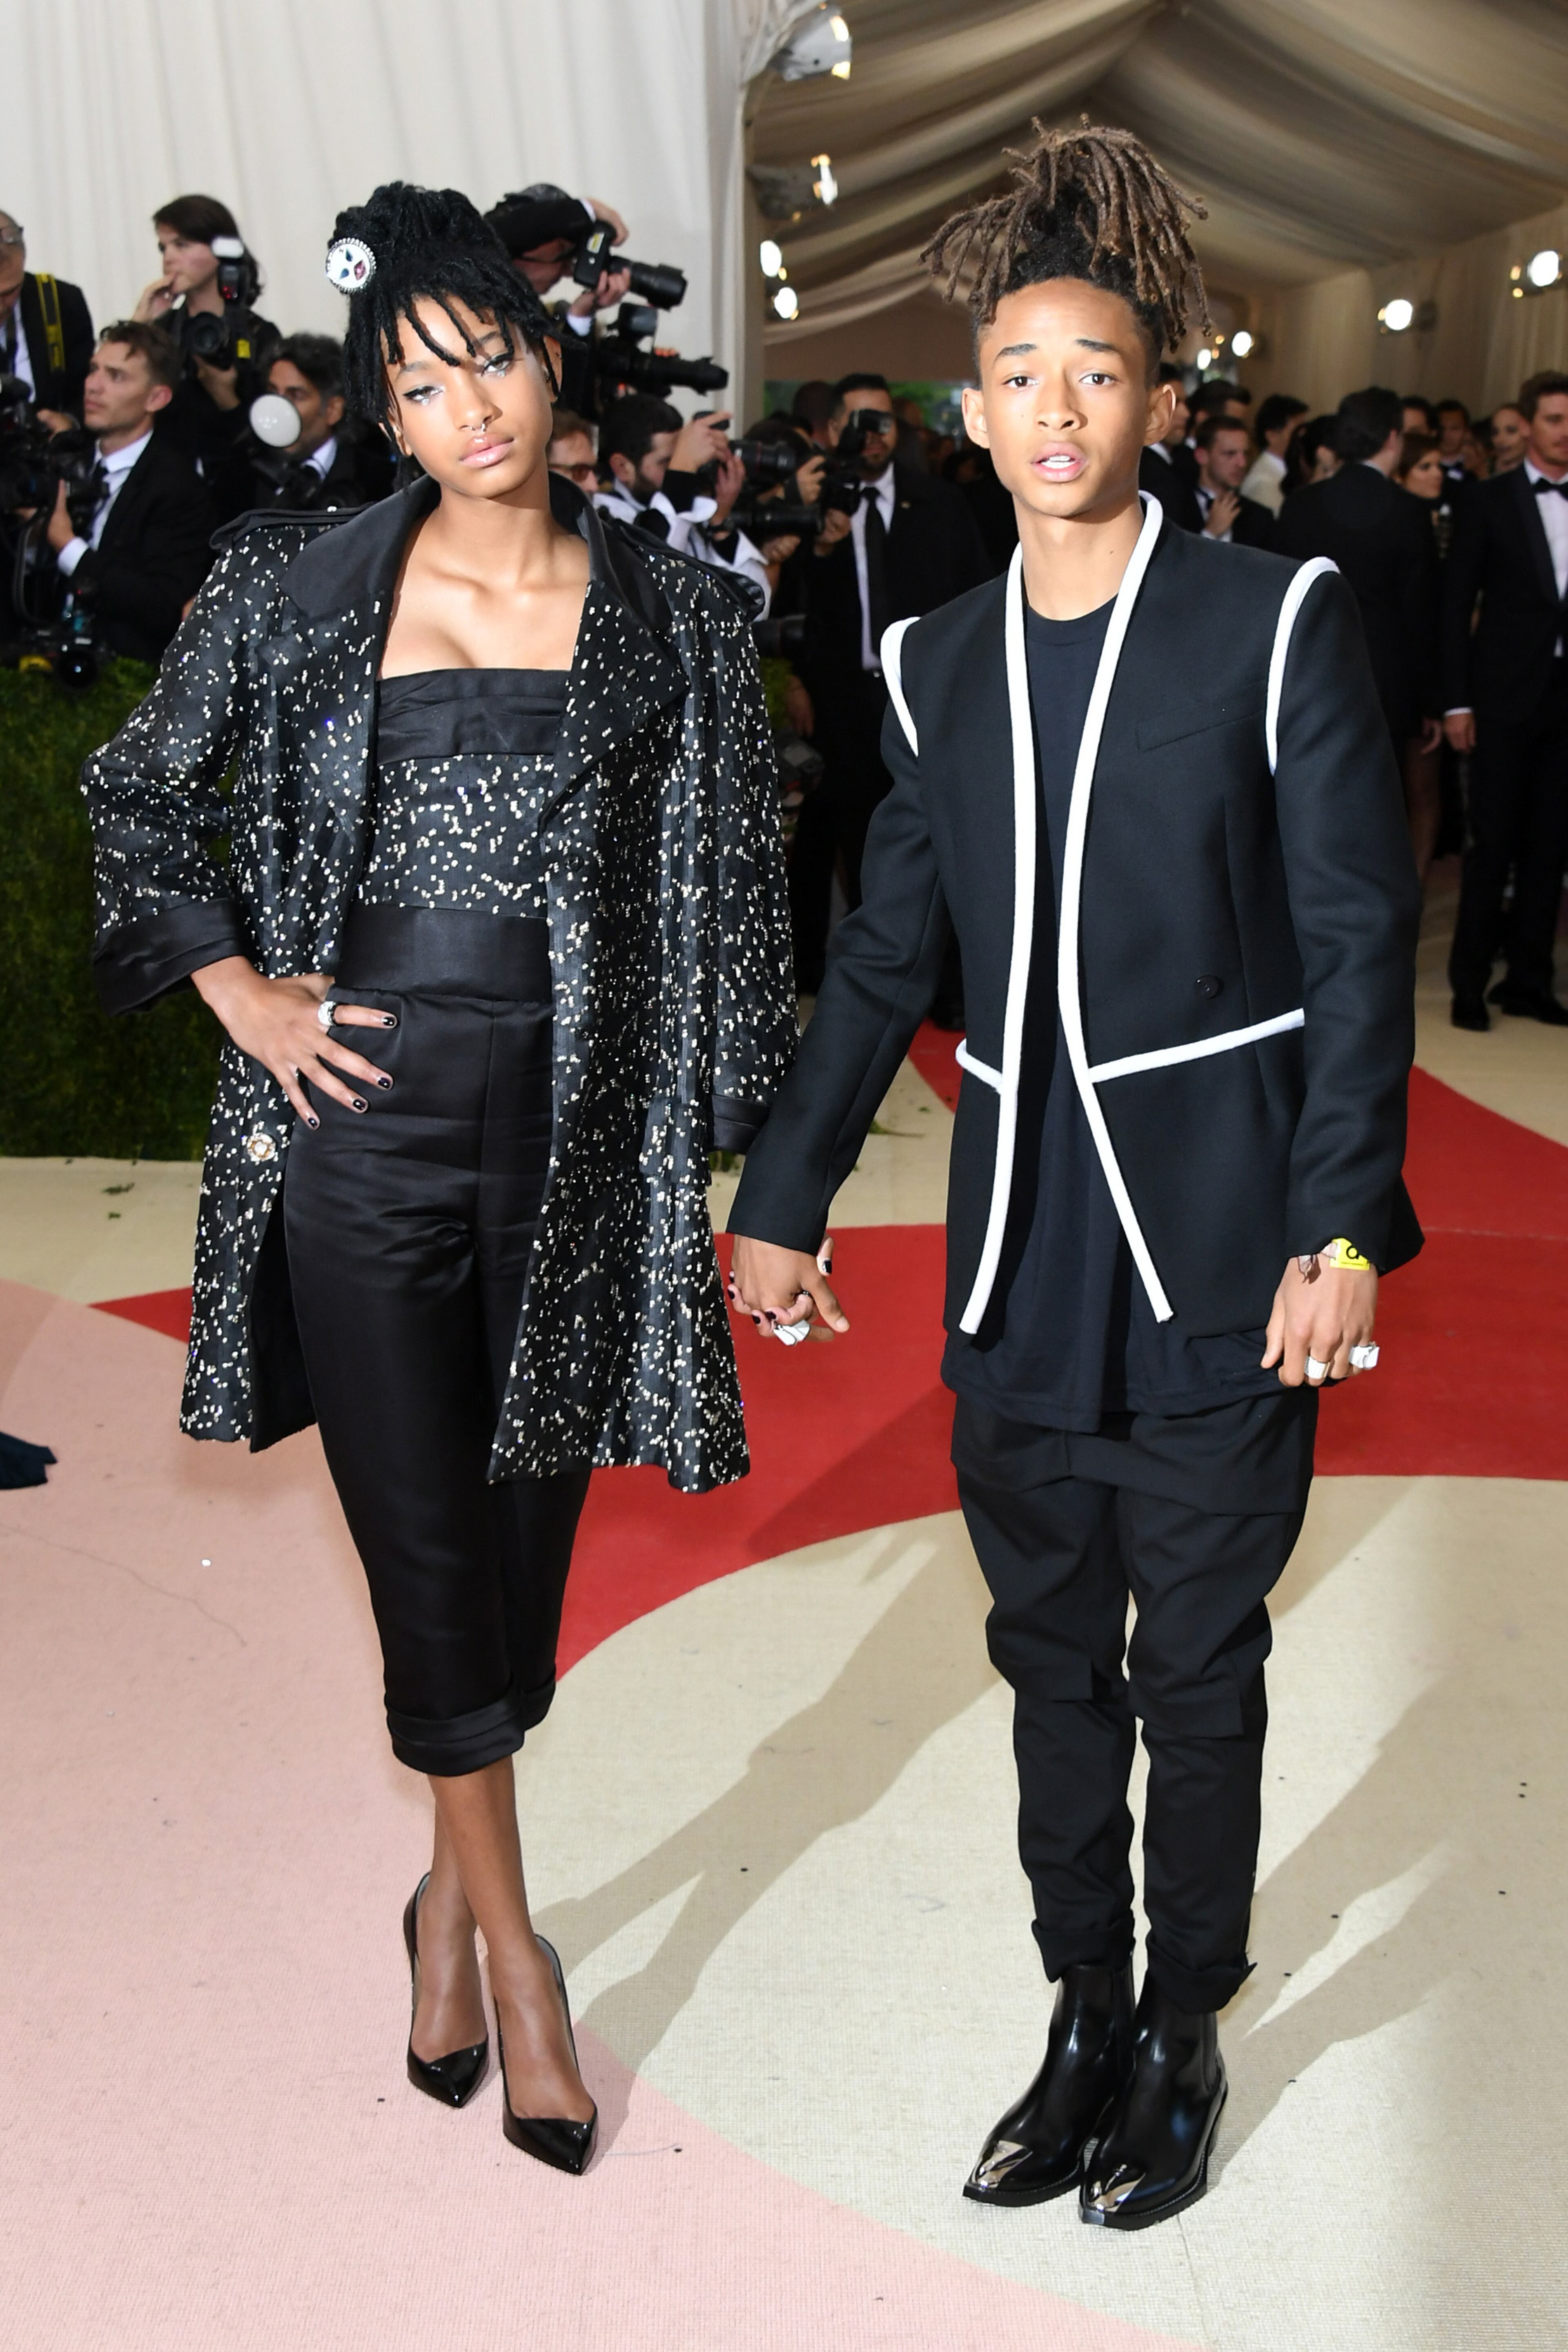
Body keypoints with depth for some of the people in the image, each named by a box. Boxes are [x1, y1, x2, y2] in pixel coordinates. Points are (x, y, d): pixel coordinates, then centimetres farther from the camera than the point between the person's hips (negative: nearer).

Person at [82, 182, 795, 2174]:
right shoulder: (295, 591, 4)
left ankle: (452, 1888, 33)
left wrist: (748, 1158, 2)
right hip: (365, 1113, 0)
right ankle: (514, 1942, 20)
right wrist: (241, 989, 2)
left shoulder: (673, 620, 3)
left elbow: (726, 902, 5)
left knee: (523, 1537, 11)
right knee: (426, 1550, 2)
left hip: (580, 1127, 1)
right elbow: (141, 788, 15)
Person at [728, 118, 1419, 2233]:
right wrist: (785, 1197, 11)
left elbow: (1360, 940, -6)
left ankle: (1185, 2040, 29)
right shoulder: (938, 666, 7)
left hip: (1215, 1248, -4)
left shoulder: (1279, 623, -5)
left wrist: (1342, 1226, -13)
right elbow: (886, 958, 12)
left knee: (1197, 1667, 9)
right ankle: (1087, 2026, 32)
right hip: (1022, 1246, 4)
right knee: (1054, 1659, 14)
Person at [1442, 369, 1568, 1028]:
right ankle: (1470, 984, 9)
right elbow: (1456, 603, -1)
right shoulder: (1487, 501, 1)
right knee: (1493, 843, -2)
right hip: (1506, 695, -3)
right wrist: (1457, 701, -8)